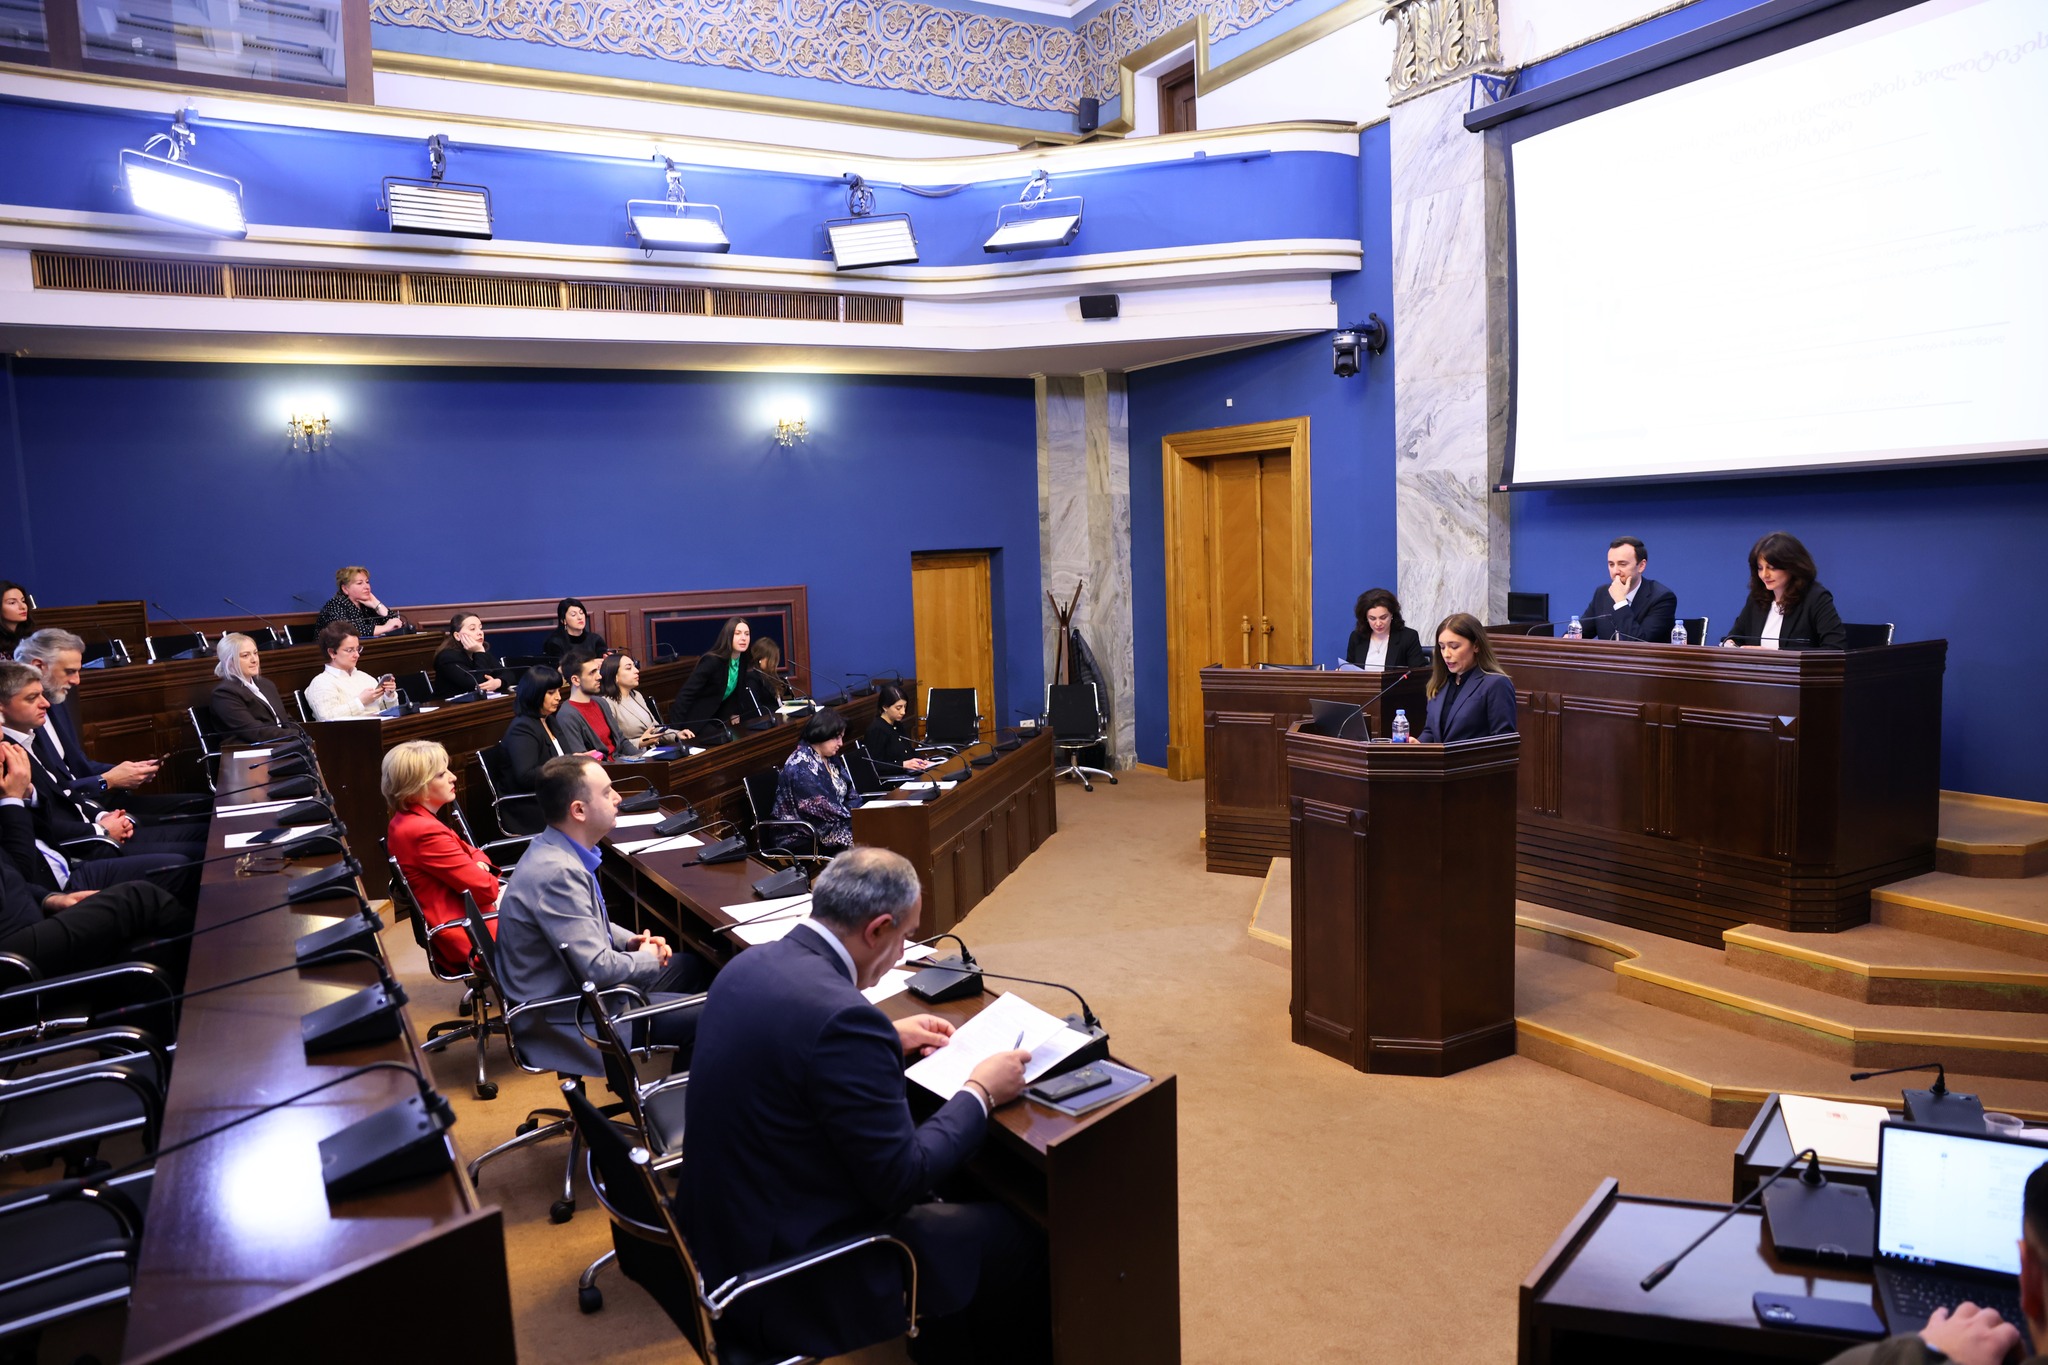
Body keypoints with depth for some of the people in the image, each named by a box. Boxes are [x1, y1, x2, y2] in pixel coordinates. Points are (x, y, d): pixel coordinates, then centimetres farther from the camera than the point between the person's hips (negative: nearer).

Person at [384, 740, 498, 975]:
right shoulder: (426, 832, -27)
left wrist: (480, 866, -7)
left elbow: (469, 851, 14)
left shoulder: (405, 821, 4)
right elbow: (485, 889, -24)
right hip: (468, 938, -9)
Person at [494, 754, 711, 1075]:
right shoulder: (556, 873, -30)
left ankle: (682, 1083, 27)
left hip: (575, 983, 10)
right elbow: (598, 969, -30)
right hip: (565, 1016, -10)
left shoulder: (554, 849, 1)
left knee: (694, 966, 16)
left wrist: (628, 940, 4)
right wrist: (649, 958, -11)